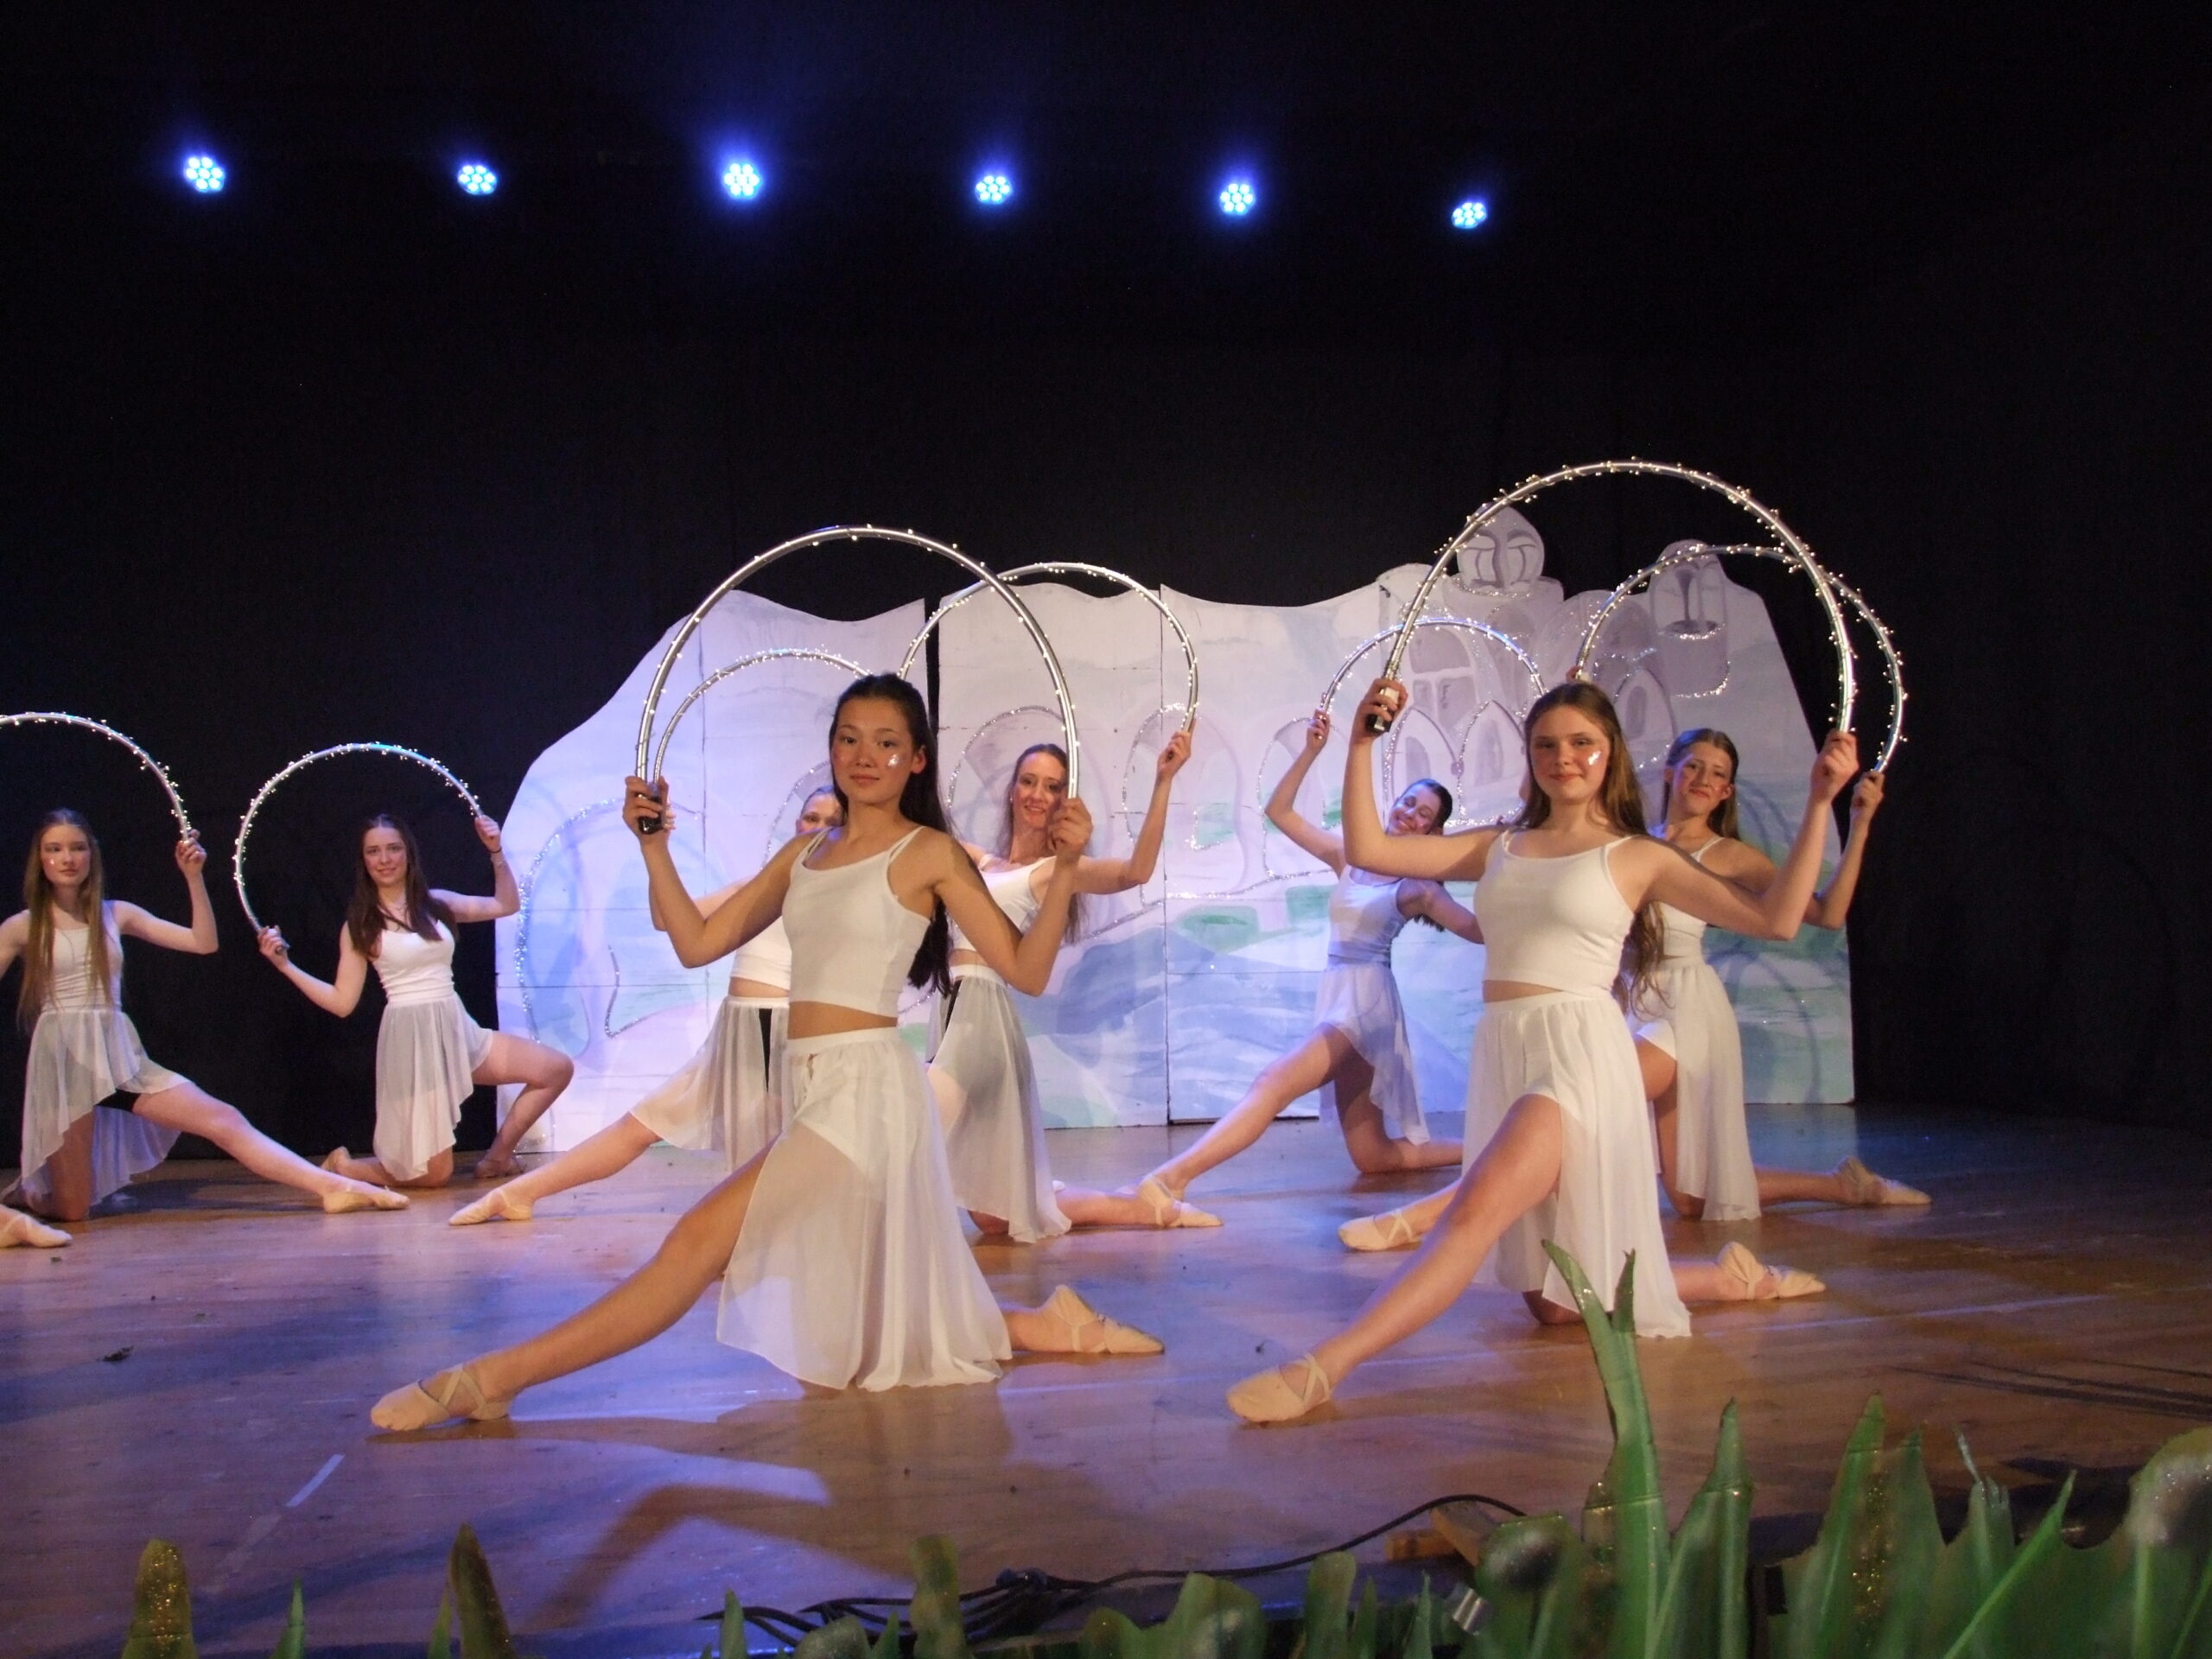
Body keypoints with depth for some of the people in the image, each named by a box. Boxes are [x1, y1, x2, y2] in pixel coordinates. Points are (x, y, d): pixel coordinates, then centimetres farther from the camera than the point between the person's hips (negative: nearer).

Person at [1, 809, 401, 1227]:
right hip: (62, 1062, -3)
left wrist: (193, 877, -3)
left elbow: (204, 943, 7)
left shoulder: (115, 914, 10)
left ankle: (333, 1186, -20)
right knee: (70, 1209, -3)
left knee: (226, 1120, -11)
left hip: (122, 1056, 3)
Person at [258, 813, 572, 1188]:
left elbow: (507, 905, 14)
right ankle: (341, 1167, 22)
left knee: (557, 1069, -2)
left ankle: (497, 1158, 12)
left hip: (458, 1030, 5)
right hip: (412, 1039, -5)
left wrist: (496, 852, 2)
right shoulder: (360, 926, 0)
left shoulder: (435, 903, 9)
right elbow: (342, 1002, -2)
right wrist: (285, 964, -9)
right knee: (433, 1174, -6)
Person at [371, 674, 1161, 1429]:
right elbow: (697, 943, 14)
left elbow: (1025, 970, -7)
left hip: (866, 1087, -8)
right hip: (816, 1089, 8)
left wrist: (1064, 869, -20)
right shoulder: (805, 853, 16)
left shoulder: (929, 853, -2)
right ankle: (1053, 1325, 21)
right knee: (877, 1334, 10)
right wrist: (653, 842, 7)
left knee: (697, 1241, -14)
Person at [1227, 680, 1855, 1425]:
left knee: (1476, 1209, -28)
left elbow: (1775, 919, -4)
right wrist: (1362, 742, 2)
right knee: (1556, 1304, 12)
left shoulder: (1638, 857, 4)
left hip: (1577, 1050, -6)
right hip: (1502, 1054, 6)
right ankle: (1731, 1279, 33)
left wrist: (1819, 803, -8)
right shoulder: (1498, 848, 15)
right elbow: (1367, 850, 7)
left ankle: (1319, 1371, -31)